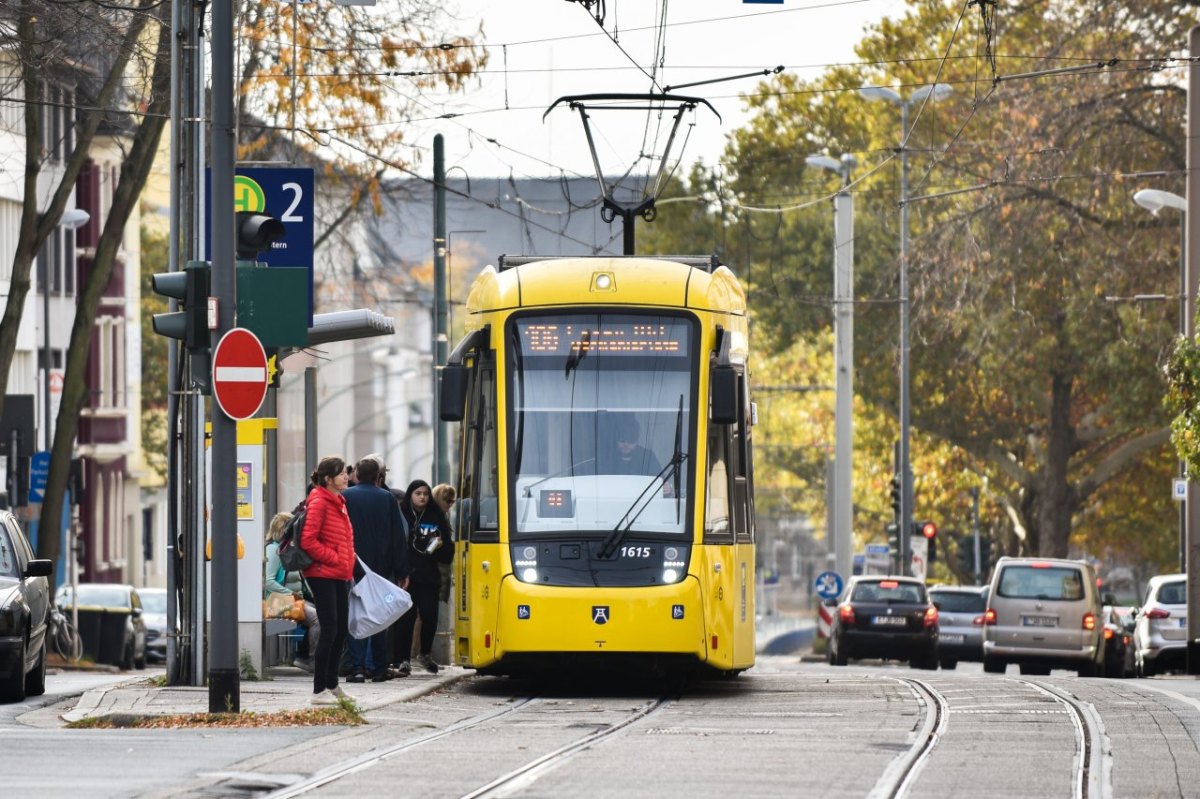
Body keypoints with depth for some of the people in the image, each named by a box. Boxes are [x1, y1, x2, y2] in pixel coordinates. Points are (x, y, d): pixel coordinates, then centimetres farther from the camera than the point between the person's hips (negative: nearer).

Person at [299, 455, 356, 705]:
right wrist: (334, 559, -16)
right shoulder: (319, 503, -13)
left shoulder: (339, 502, 16)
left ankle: (332, 684, 25)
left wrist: (348, 562, 13)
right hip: (323, 574, -10)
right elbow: (308, 541, -20)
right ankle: (319, 690, -5)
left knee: (342, 630, 13)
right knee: (329, 630, -9)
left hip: (340, 576, 10)